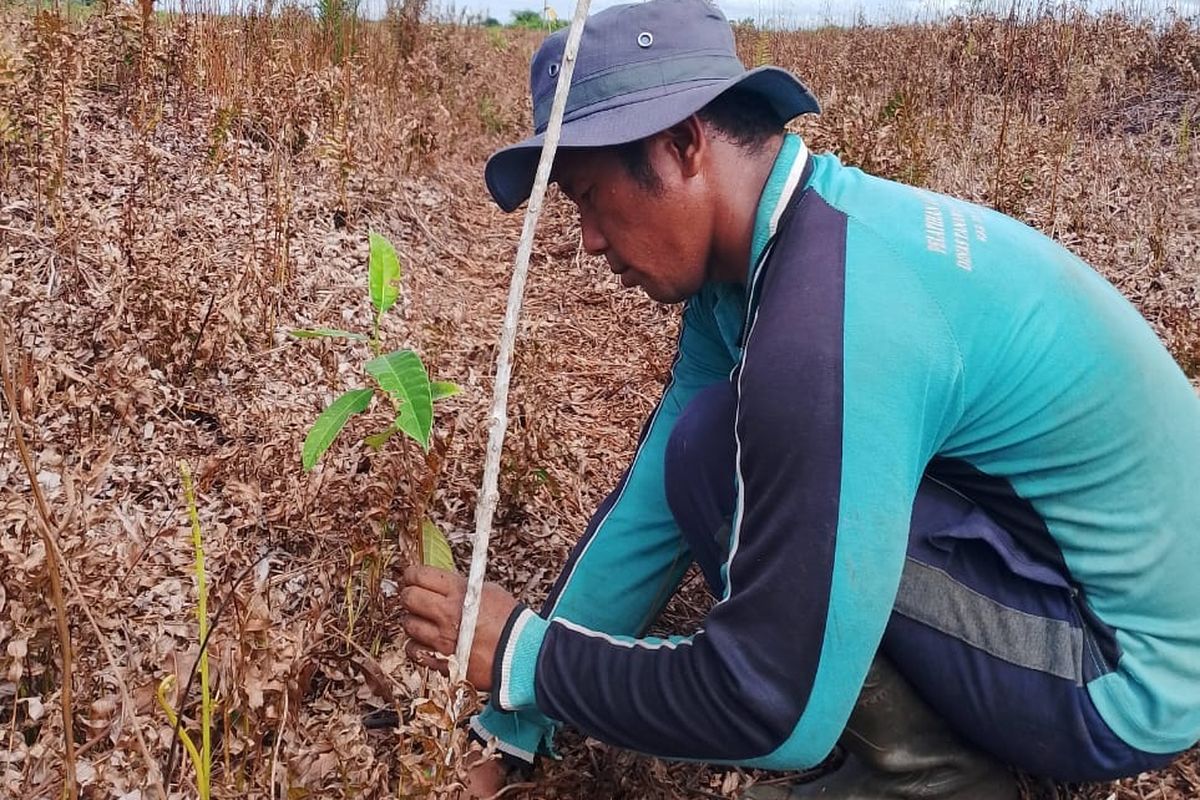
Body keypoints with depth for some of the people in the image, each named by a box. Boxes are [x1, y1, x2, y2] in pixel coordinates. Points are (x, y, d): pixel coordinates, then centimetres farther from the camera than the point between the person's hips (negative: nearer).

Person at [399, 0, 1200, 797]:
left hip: (1125, 669, -9)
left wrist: (523, 657, -13)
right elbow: (653, 498, 1)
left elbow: (774, 712, -28)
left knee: (715, 455, -20)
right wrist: (507, 731, 5)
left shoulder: (831, 323, -31)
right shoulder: (749, 261, -1)